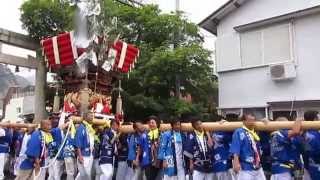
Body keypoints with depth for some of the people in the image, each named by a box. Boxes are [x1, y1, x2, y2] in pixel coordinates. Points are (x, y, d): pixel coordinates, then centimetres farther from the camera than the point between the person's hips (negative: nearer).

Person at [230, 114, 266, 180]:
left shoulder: (255, 132, 10)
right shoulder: (239, 132, -12)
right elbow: (235, 150, -18)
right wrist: (236, 162, -29)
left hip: (258, 168, 8)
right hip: (245, 168, -8)